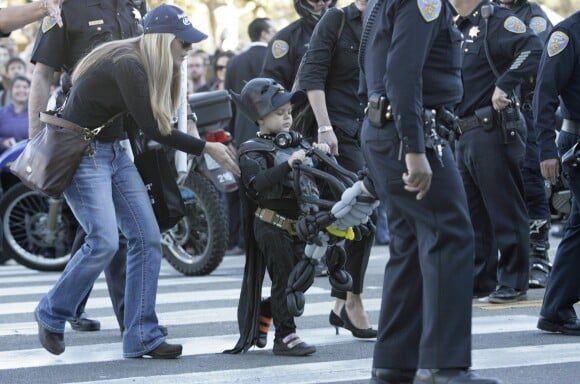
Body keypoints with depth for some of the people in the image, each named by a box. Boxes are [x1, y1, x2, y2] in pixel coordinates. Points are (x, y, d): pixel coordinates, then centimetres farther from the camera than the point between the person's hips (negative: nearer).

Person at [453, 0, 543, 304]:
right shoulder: (461, 28, 18)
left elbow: (533, 49, -27)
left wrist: (504, 85, -29)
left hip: (494, 132, -9)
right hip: (465, 135, 9)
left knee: (505, 210, -3)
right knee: (472, 212, 12)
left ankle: (513, 283, 2)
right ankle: (480, 279, 20)